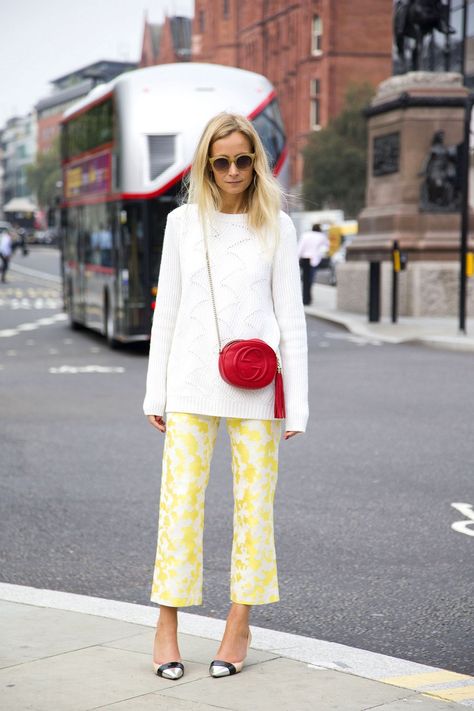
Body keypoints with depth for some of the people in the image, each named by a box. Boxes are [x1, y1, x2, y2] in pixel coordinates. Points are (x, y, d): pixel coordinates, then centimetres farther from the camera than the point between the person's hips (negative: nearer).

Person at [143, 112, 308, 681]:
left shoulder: (276, 227, 4)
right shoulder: (183, 222, 7)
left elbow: (291, 315, 4)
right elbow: (166, 310, 10)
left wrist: (297, 402, -1)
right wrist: (155, 393, 7)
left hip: (254, 384, 0)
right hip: (192, 380, 1)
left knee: (254, 500, 2)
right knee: (180, 498, -3)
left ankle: (240, 623, 14)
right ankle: (167, 621, 6)